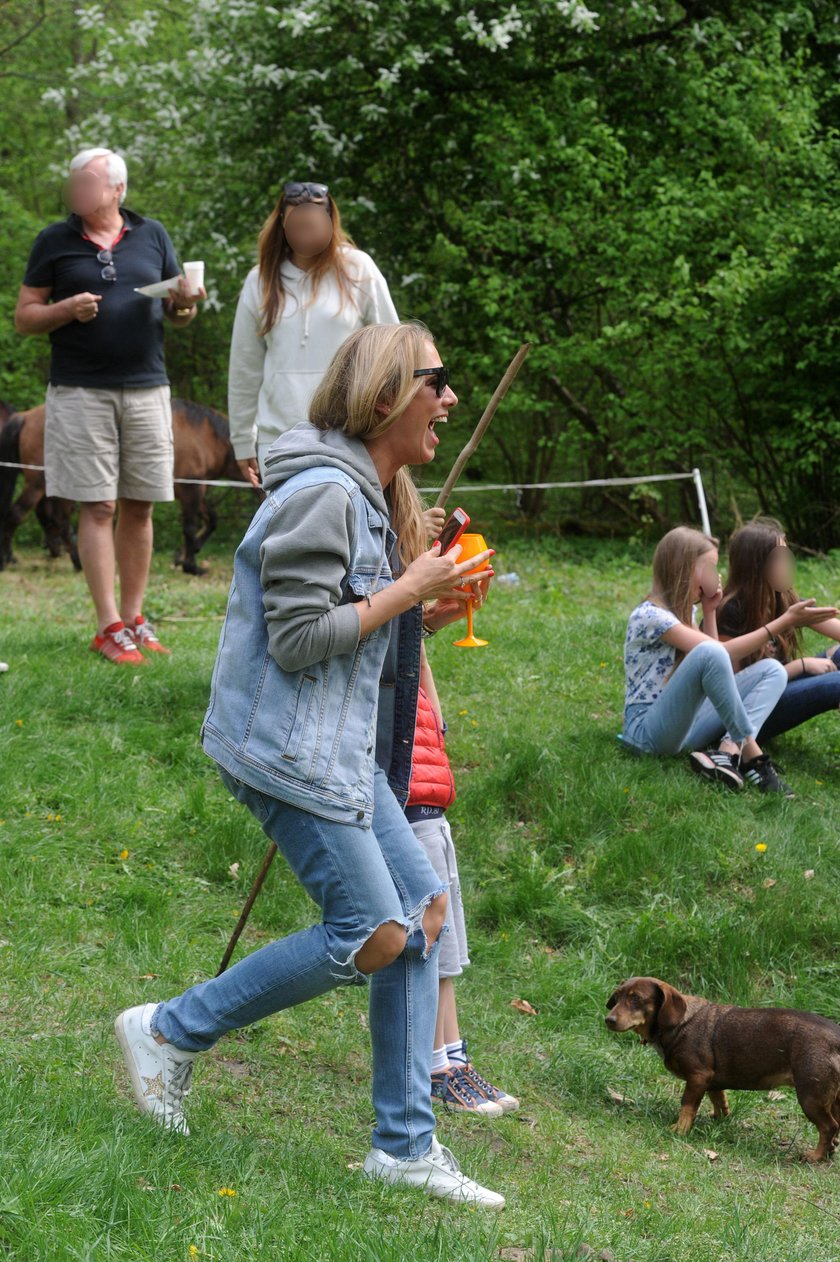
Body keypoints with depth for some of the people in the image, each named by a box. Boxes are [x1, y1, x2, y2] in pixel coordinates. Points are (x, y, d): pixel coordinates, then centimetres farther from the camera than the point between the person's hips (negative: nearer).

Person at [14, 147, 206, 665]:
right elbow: (24, 316, 6)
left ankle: (133, 617, 14)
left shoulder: (152, 235, 10)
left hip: (147, 387, 2)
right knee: (97, 507, -3)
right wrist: (68, 309, -12)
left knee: (139, 507, 5)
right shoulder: (55, 242, 5)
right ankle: (109, 627, -1)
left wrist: (183, 304, -9)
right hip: (81, 390, -2)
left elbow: (178, 312, 14)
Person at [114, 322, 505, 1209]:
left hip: (343, 750, 10)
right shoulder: (323, 494, -18)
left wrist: (426, 613, 5)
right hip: (287, 748, -10)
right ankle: (170, 1031, 6)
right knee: (374, 934, -9)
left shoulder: (374, 495, 15)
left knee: (424, 909, 4)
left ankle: (405, 1144, 10)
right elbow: (297, 639, -22)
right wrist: (407, 593, -15)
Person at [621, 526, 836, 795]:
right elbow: (722, 653, -22)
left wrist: (709, 611, 11)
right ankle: (751, 754, -25)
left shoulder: (681, 610, 15)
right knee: (709, 653, -33)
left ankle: (729, 749, -28)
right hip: (648, 730, -9)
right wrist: (786, 621, -21)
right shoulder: (649, 615, -14)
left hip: (683, 722, 9)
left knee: (772, 670, -4)